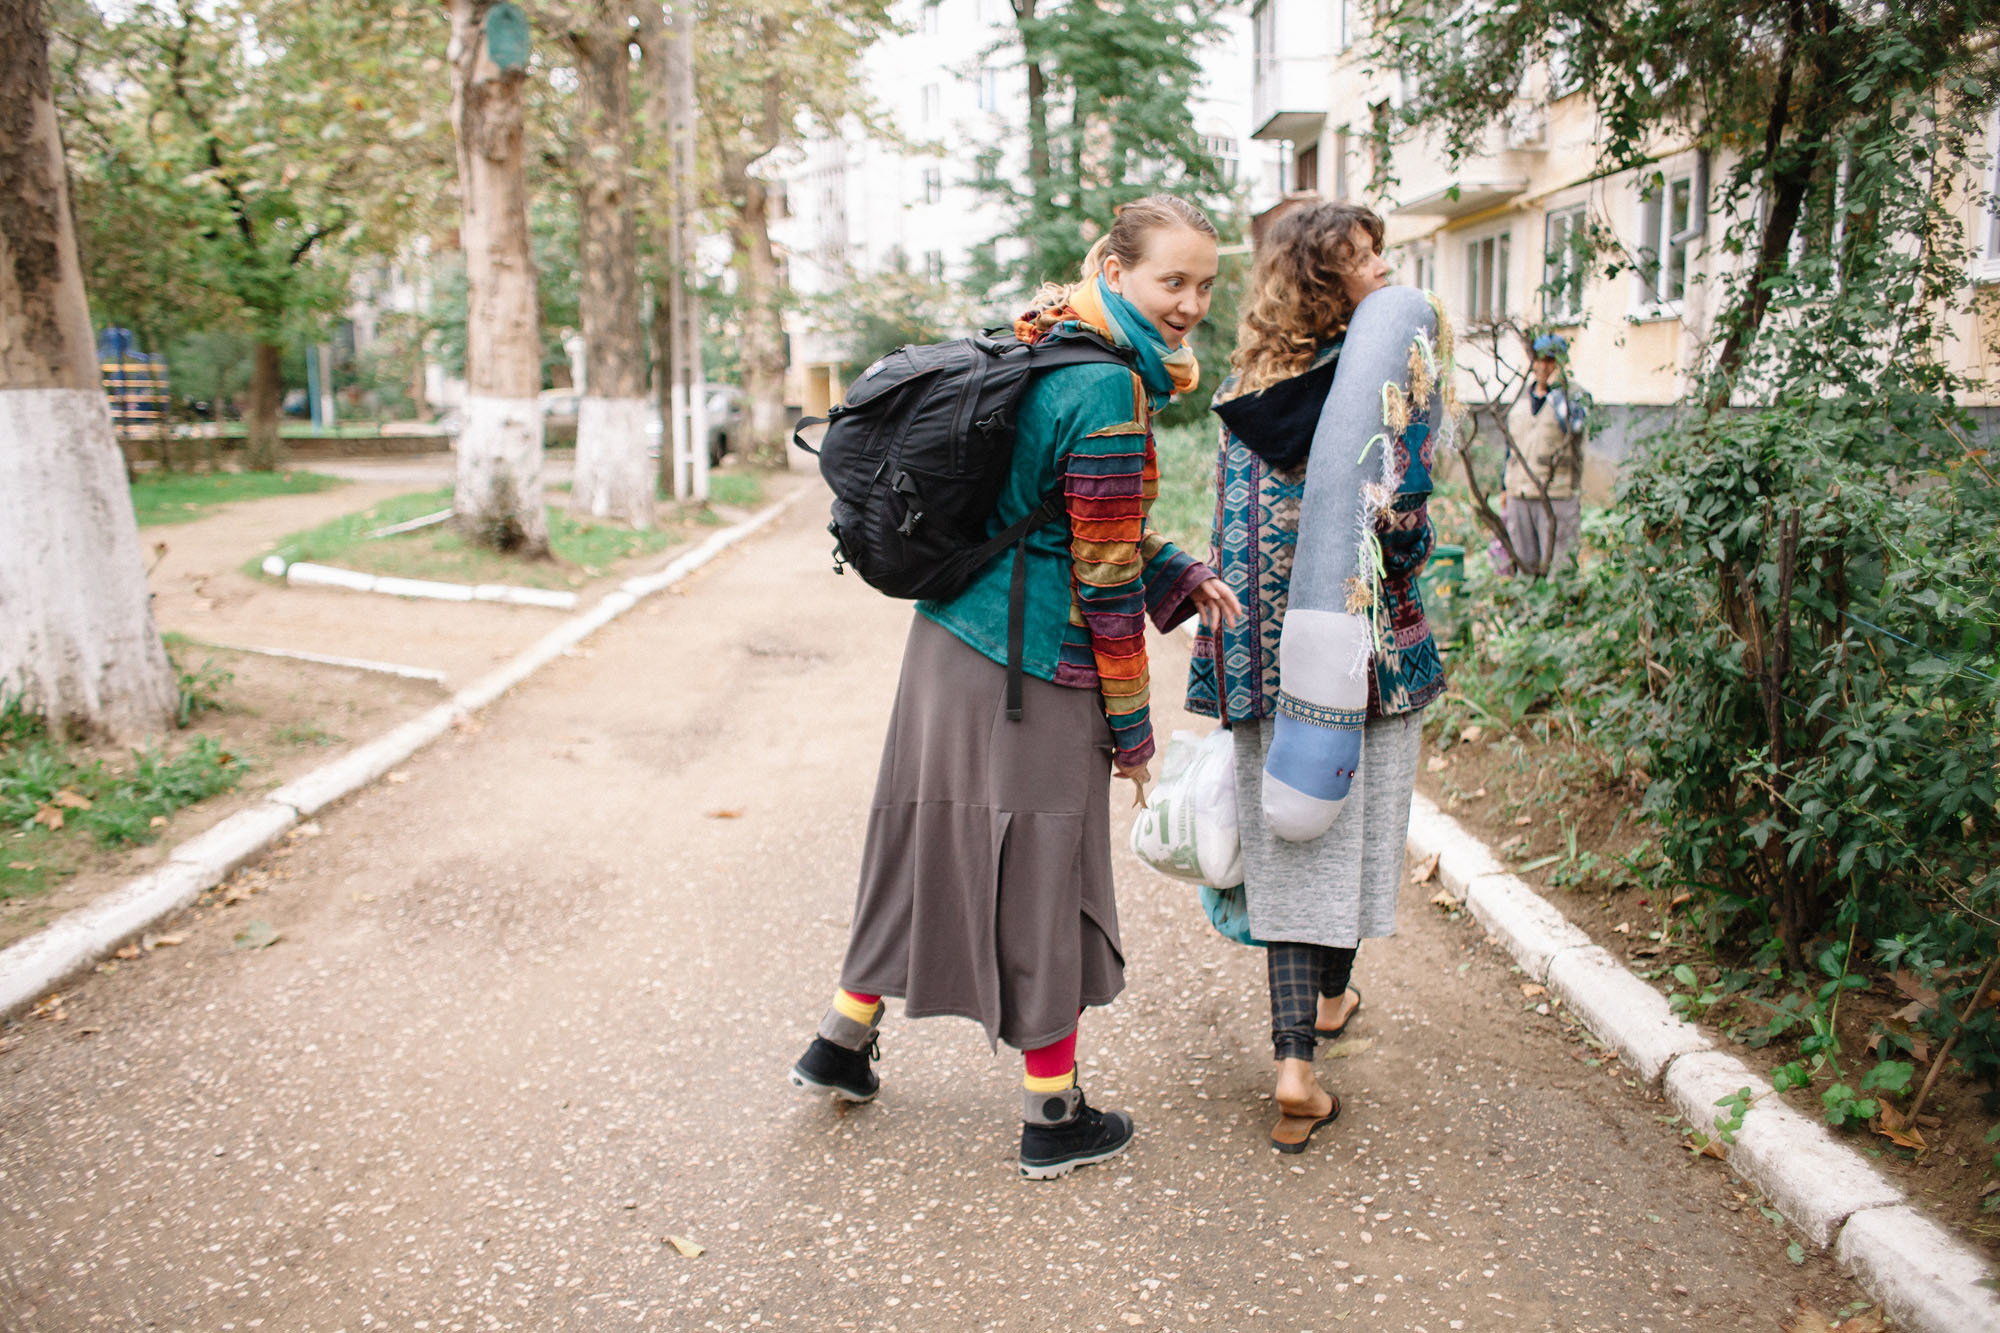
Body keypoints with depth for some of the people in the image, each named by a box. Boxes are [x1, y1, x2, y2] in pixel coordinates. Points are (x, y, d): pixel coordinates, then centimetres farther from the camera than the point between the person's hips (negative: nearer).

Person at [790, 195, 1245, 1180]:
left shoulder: (1048, 353, 12)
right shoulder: (1107, 389, -18)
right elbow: (1104, 571, -16)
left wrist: (1181, 577, 6)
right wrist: (1131, 722, -8)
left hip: (951, 636, 9)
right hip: (1031, 668, -9)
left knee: (934, 840, 20)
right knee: (1042, 873, 3)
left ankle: (844, 1040, 35)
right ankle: (1052, 1117, 19)